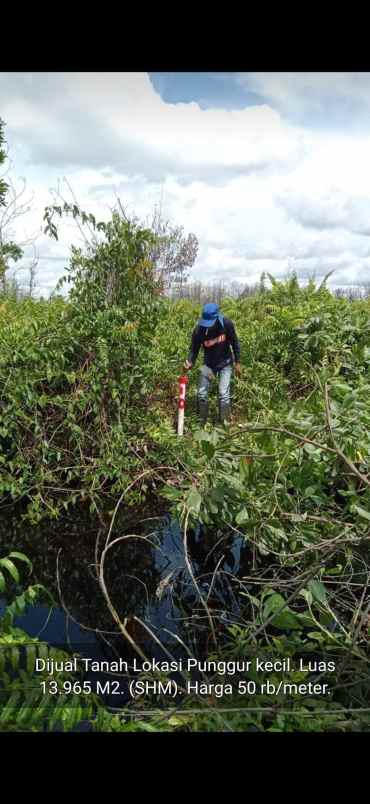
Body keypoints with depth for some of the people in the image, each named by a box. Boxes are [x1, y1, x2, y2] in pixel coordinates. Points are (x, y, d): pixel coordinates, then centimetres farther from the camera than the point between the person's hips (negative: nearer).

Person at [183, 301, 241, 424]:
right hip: (209, 364, 2)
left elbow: (235, 343, -8)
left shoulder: (227, 324, -24)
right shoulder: (199, 330, -24)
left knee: (223, 394, -8)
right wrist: (190, 363, -33)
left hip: (225, 363, -2)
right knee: (202, 393, 3)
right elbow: (194, 349, -13)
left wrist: (237, 362, -4)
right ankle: (202, 422, 21)